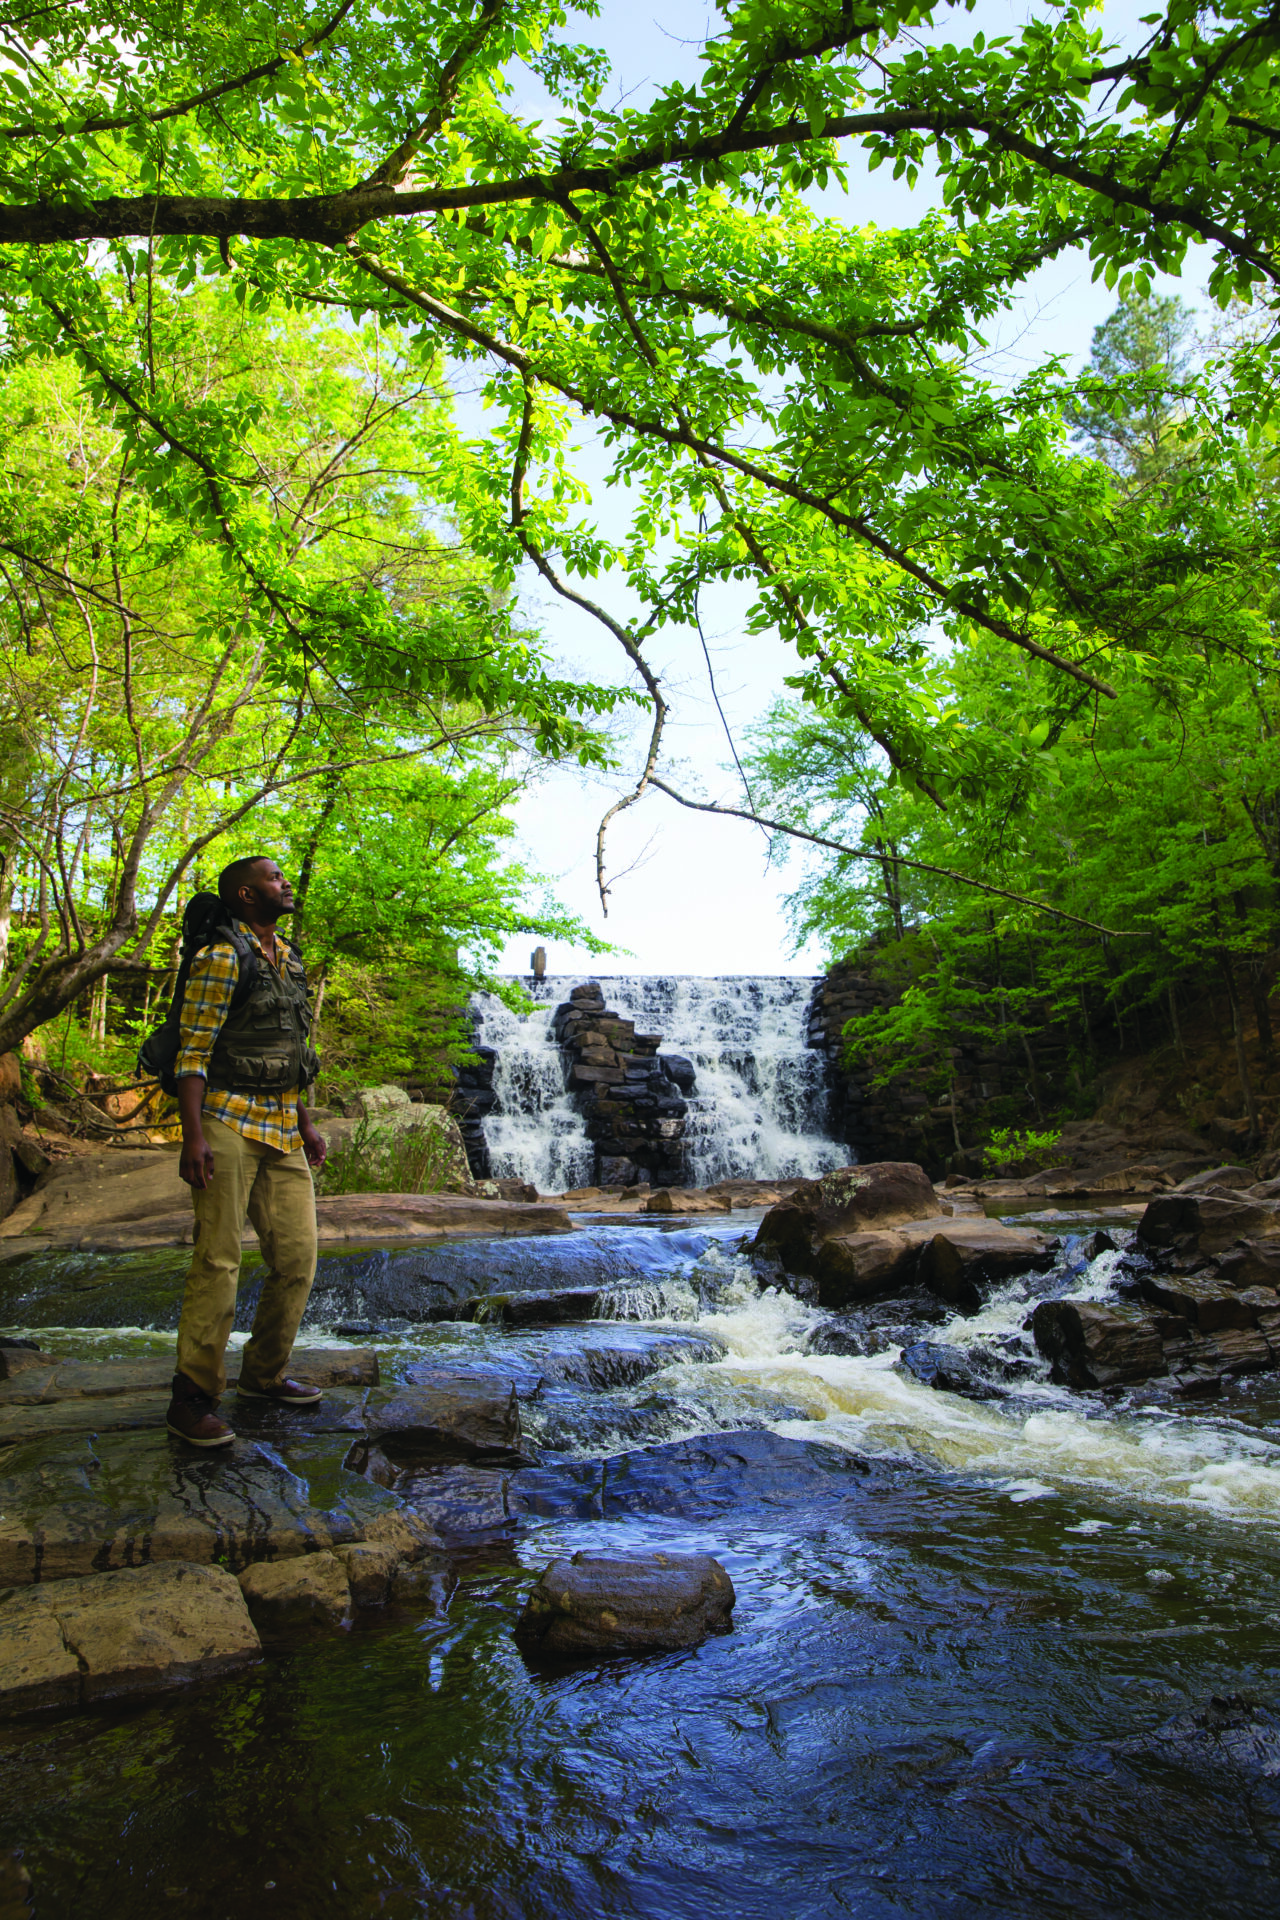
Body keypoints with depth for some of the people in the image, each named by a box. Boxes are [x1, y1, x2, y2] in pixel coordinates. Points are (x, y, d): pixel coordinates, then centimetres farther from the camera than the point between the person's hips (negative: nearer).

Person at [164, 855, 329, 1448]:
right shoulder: (221, 957, -6)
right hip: (229, 1121, -7)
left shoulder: (289, 958, 17)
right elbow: (192, 1052, -12)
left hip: (283, 1130, 8)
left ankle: (264, 1375, 23)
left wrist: (306, 1126, 21)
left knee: (296, 1258, 7)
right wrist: (193, 1136, -20)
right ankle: (192, 1399, 3)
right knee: (218, 1260, -7)